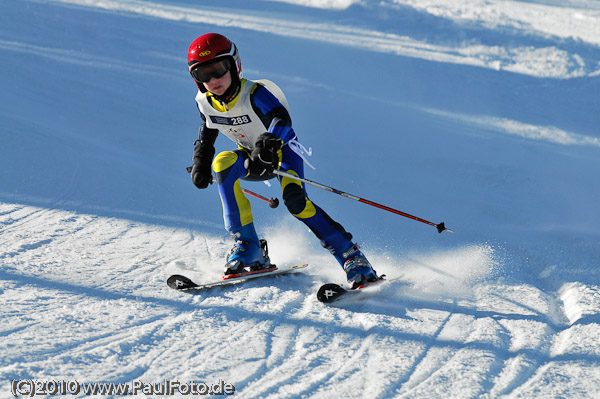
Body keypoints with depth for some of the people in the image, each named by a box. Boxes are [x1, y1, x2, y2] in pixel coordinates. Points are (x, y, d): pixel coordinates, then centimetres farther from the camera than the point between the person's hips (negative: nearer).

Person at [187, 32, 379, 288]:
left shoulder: (255, 94, -30)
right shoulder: (205, 102, -11)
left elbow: (280, 118, -50)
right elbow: (207, 131, 13)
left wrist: (269, 139, -72)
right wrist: (200, 163, 1)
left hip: (283, 152, -5)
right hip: (253, 160, 5)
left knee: (295, 201, -31)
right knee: (223, 162, -29)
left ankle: (353, 260, -22)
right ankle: (248, 247, -26)